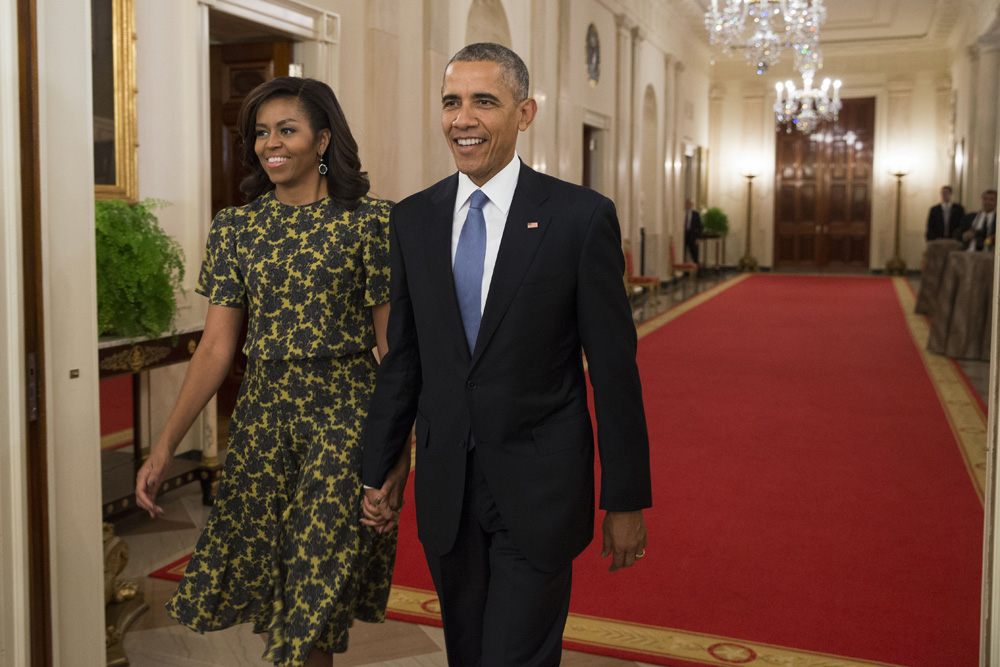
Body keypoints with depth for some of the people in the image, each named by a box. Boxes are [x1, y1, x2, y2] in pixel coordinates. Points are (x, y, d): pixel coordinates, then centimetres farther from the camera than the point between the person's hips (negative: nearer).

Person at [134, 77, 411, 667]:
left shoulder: (368, 220, -5)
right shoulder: (236, 227, 5)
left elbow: (391, 342, -3)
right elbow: (216, 347, 3)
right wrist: (166, 445, -3)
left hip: (345, 417, -4)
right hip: (263, 414, 4)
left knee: (315, 595, 0)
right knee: (269, 585, 12)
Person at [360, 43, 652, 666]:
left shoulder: (582, 216, -8)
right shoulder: (412, 219, 4)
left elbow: (614, 366, -7)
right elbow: (403, 356, 10)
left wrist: (627, 499, -5)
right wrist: (379, 467, 11)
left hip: (539, 492, -4)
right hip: (444, 490, 5)